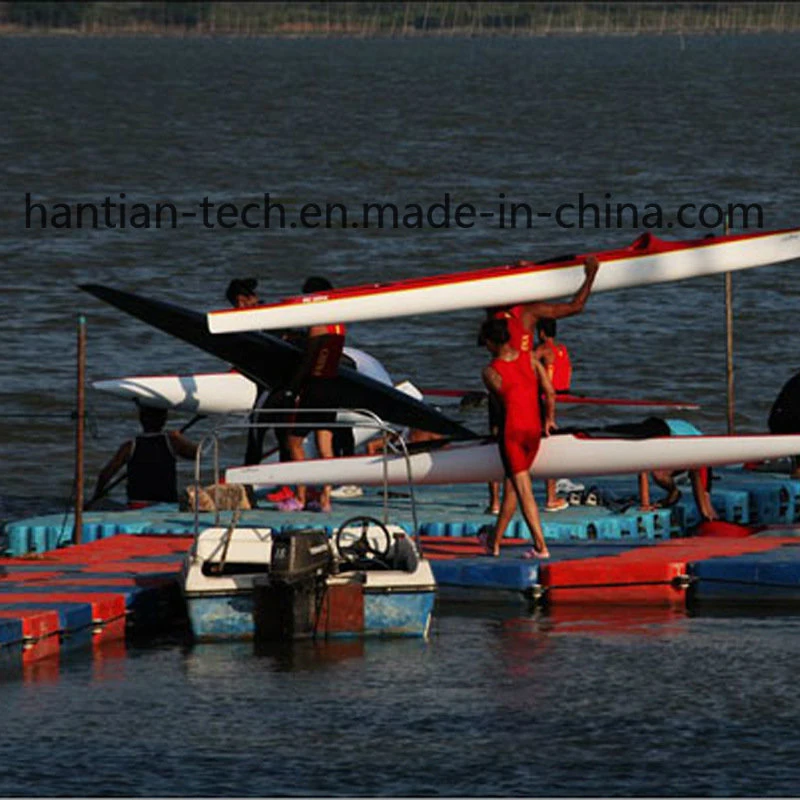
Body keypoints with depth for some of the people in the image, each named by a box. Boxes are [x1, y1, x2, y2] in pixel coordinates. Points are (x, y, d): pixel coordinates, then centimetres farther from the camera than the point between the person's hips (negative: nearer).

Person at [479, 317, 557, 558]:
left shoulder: (490, 372, -8)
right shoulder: (530, 358, 1)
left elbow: (499, 401, 6)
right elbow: (549, 391, -2)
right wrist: (549, 419, 13)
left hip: (512, 430, -5)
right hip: (534, 429, 5)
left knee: (523, 489, -1)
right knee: (510, 485, 16)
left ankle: (541, 546, -4)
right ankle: (495, 543, 20)